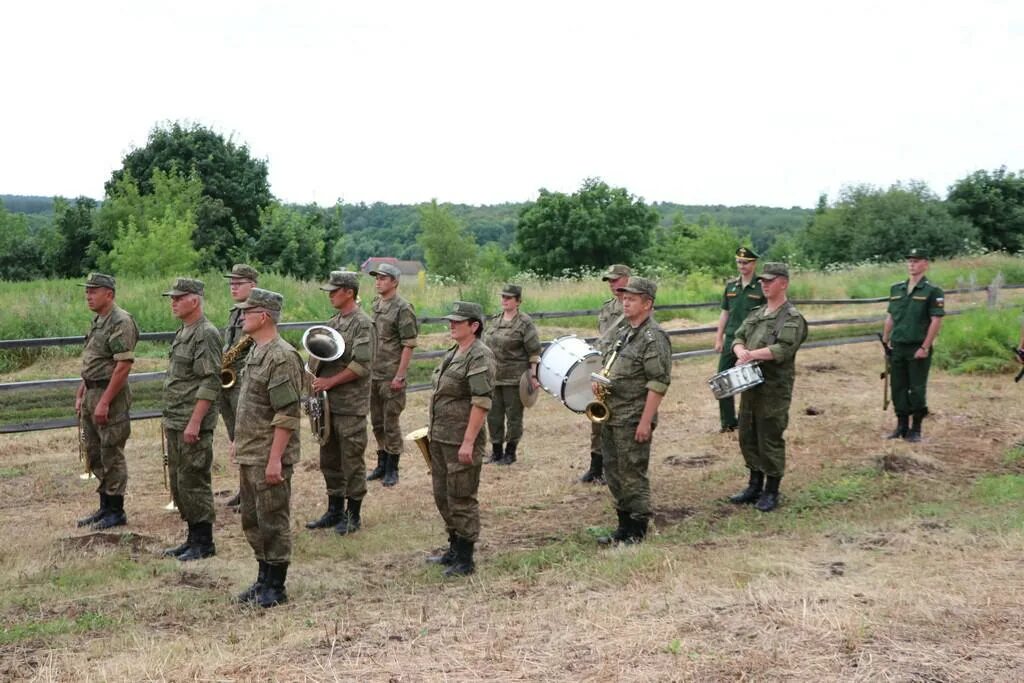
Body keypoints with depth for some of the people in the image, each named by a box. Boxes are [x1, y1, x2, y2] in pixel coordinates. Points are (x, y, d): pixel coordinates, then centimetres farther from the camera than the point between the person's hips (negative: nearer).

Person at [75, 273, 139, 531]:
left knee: (111, 455, -2)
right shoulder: (98, 321, 15)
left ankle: (116, 511, 7)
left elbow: (123, 365, -22)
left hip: (110, 395, -10)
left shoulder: (121, 322, -16)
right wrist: (80, 395, 17)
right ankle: (105, 507, 24)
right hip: (92, 394, 10)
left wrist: (104, 402, -23)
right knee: (95, 455, 15)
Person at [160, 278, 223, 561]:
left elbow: (210, 382, -20)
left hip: (193, 424, -10)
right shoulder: (183, 333, 16)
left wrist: (194, 422, -22)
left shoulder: (206, 334, -14)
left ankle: (204, 543, 6)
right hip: (175, 423, 10)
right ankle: (193, 538, 22)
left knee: (194, 483, -4)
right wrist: (169, 419, 19)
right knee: (178, 482, 13)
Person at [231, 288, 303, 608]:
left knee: (273, 523, 0)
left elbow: (287, 415, -21)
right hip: (249, 455, 10)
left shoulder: (282, 357, -18)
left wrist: (275, 459, -23)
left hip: (269, 458, -10)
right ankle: (264, 579, 29)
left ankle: (276, 588, 11)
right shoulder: (255, 353, 13)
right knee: (252, 521, 17)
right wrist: (239, 441, 21)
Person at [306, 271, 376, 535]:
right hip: (328, 403, 8)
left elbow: (361, 365, -20)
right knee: (329, 460, 15)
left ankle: (353, 516, 11)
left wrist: (329, 382, -17)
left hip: (350, 406, -8)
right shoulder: (333, 322, 14)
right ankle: (335, 511, 26)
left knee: (352, 462, 1)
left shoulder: (362, 324, -12)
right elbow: (320, 355, 21)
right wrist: (316, 379, 2)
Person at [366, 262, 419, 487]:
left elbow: (409, 345, -15)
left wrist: (400, 376, -18)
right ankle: (382, 464, 27)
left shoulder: (403, 308, -13)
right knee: (377, 422, 15)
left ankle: (392, 469, 11)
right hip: (373, 374, 7)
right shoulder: (375, 305, 11)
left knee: (391, 423, 0)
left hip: (392, 377, -7)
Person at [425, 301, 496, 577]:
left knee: (461, 500, -1)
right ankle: (454, 550, 31)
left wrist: (468, 442, -24)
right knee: (443, 496, 17)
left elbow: (481, 402, -21)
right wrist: (433, 426, 21)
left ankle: (465, 560, 9)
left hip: (461, 441, -10)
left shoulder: (480, 357, -15)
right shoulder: (453, 353, 14)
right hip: (440, 438, 10)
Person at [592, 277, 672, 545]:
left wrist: (646, 422, -21)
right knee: (613, 472, 14)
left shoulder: (654, 337, -13)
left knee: (633, 475, -1)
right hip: (610, 415, 9)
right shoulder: (622, 331, 14)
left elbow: (658, 383, -18)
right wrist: (598, 381, 3)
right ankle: (625, 524, 25)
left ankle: (637, 531, 9)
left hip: (633, 420, -9)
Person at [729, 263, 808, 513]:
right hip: (750, 385, 8)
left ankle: (771, 492, 12)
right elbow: (738, 338, 10)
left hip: (774, 389, -8)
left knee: (770, 440, -1)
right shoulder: (756, 314, 15)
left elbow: (782, 350, -21)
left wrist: (751, 354, -19)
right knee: (748, 436, 14)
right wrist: (741, 351, -13)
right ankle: (755, 485, 28)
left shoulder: (792, 318, -9)